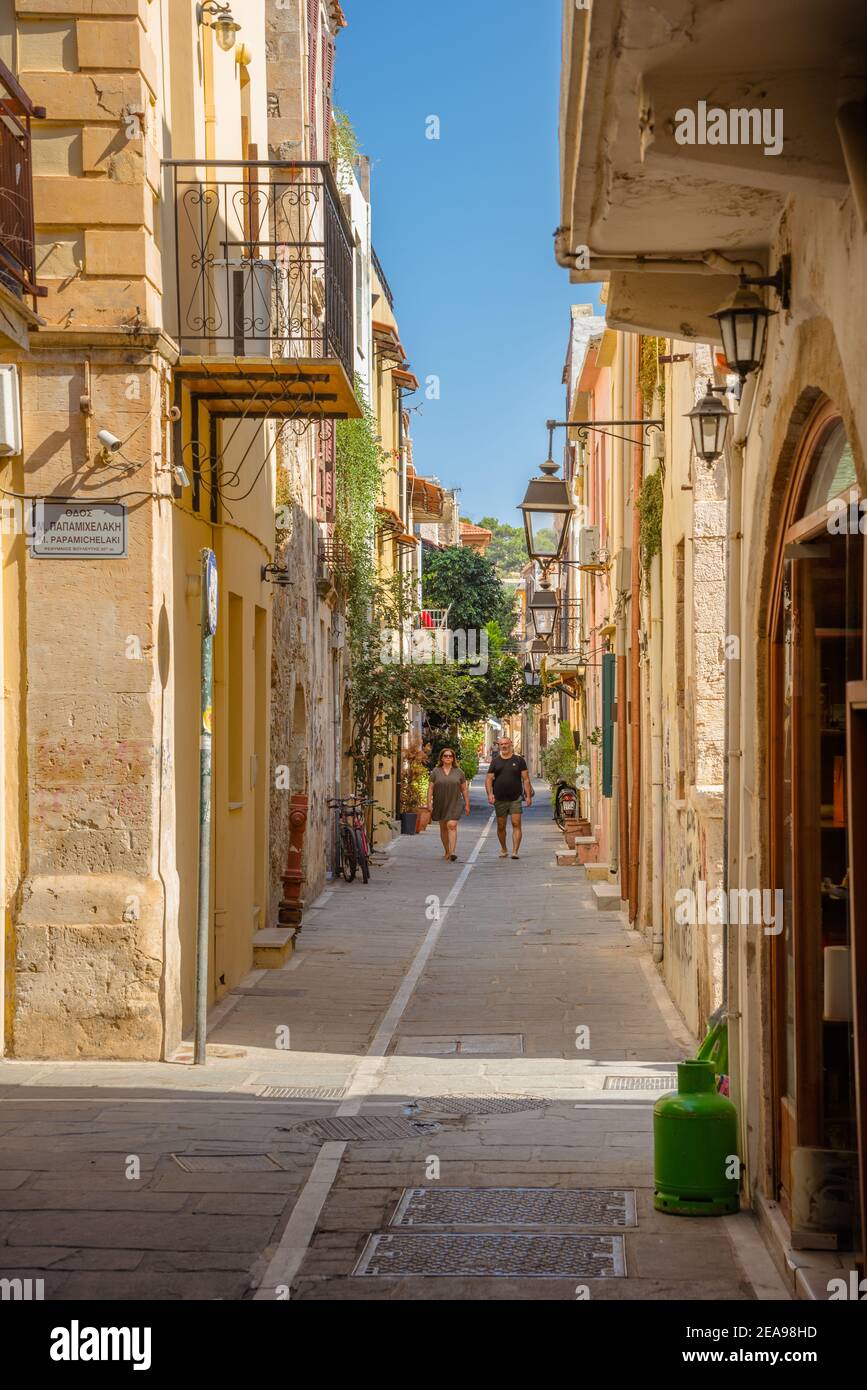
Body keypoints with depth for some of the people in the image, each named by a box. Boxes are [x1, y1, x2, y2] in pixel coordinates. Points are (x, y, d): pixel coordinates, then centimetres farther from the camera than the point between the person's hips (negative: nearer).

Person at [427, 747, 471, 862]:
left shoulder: (458, 772, 4)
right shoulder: (436, 771, 4)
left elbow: (464, 789, 7)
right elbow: (430, 788, 2)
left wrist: (467, 804, 6)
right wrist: (429, 802, -7)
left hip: (454, 804, -2)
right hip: (440, 804, 2)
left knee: (452, 825, -16)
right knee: (443, 828, 11)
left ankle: (452, 852, -22)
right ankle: (446, 851, 26)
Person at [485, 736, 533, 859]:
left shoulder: (518, 760, 4)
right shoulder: (495, 761, 8)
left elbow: (526, 779, 3)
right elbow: (488, 779, 5)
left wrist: (528, 796, -4)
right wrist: (490, 794, -11)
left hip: (515, 798, -2)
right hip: (499, 799, 2)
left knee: (516, 824, -11)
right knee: (501, 826, 9)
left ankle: (515, 851, -13)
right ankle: (504, 849, 26)